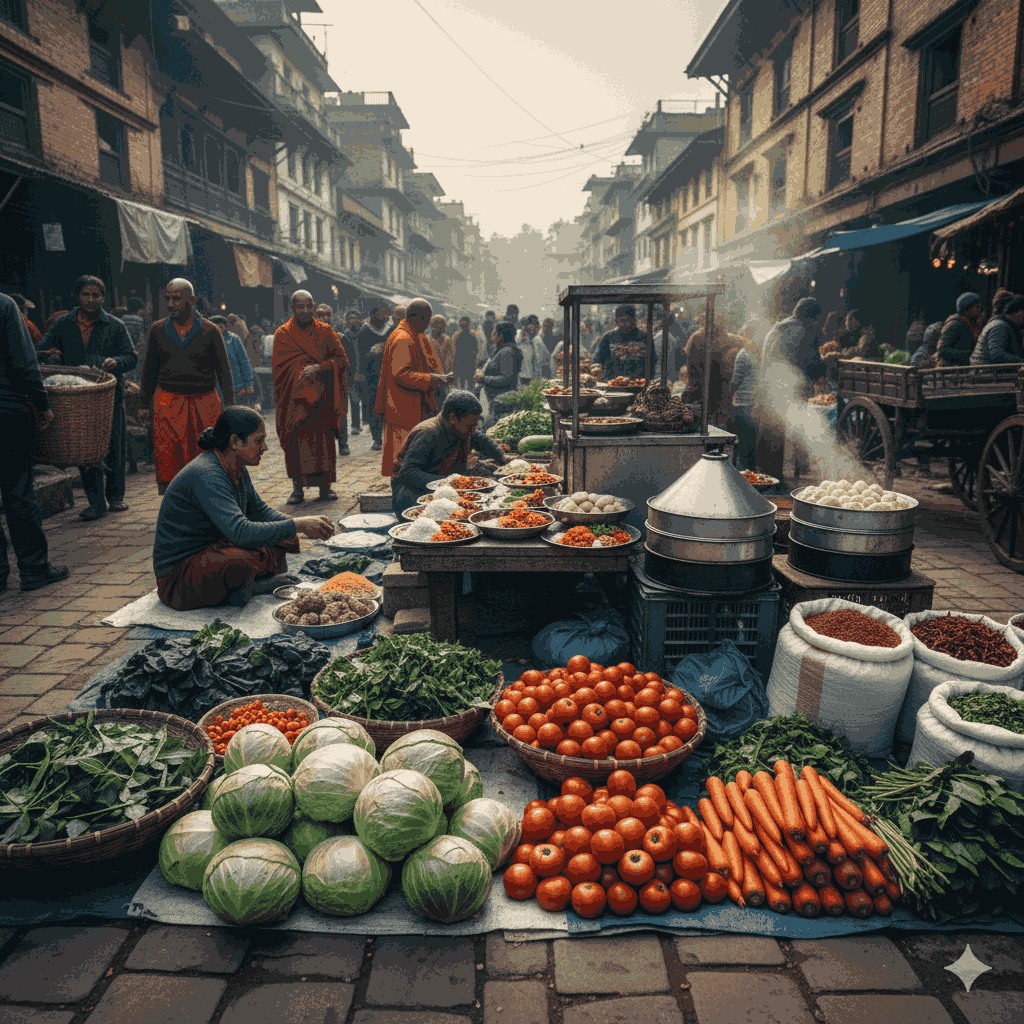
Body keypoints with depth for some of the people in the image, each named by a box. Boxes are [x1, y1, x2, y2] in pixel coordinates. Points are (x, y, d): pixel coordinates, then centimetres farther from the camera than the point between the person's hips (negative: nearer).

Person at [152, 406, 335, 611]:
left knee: (284, 539, 8)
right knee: (244, 559, -38)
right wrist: (298, 526, -31)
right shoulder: (206, 476, -27)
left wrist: (304, 525, -3)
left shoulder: (236, 469, 3)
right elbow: (241, 533, -37)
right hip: (178, 580, -10)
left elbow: (259, 510, 14)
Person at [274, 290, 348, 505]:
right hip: (295, 398, -1)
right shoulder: (283, 334, 5)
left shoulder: (326, 332, 9)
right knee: (295, 440, -3)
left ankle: (325, 487, 6)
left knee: (324, 440, -2)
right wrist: (324, 367, -13)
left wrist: (319, 368, -18)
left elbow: (342, 360, 0)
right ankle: (297, 489, 4)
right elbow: (285, 365, -6)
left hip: (322, 398, 1)